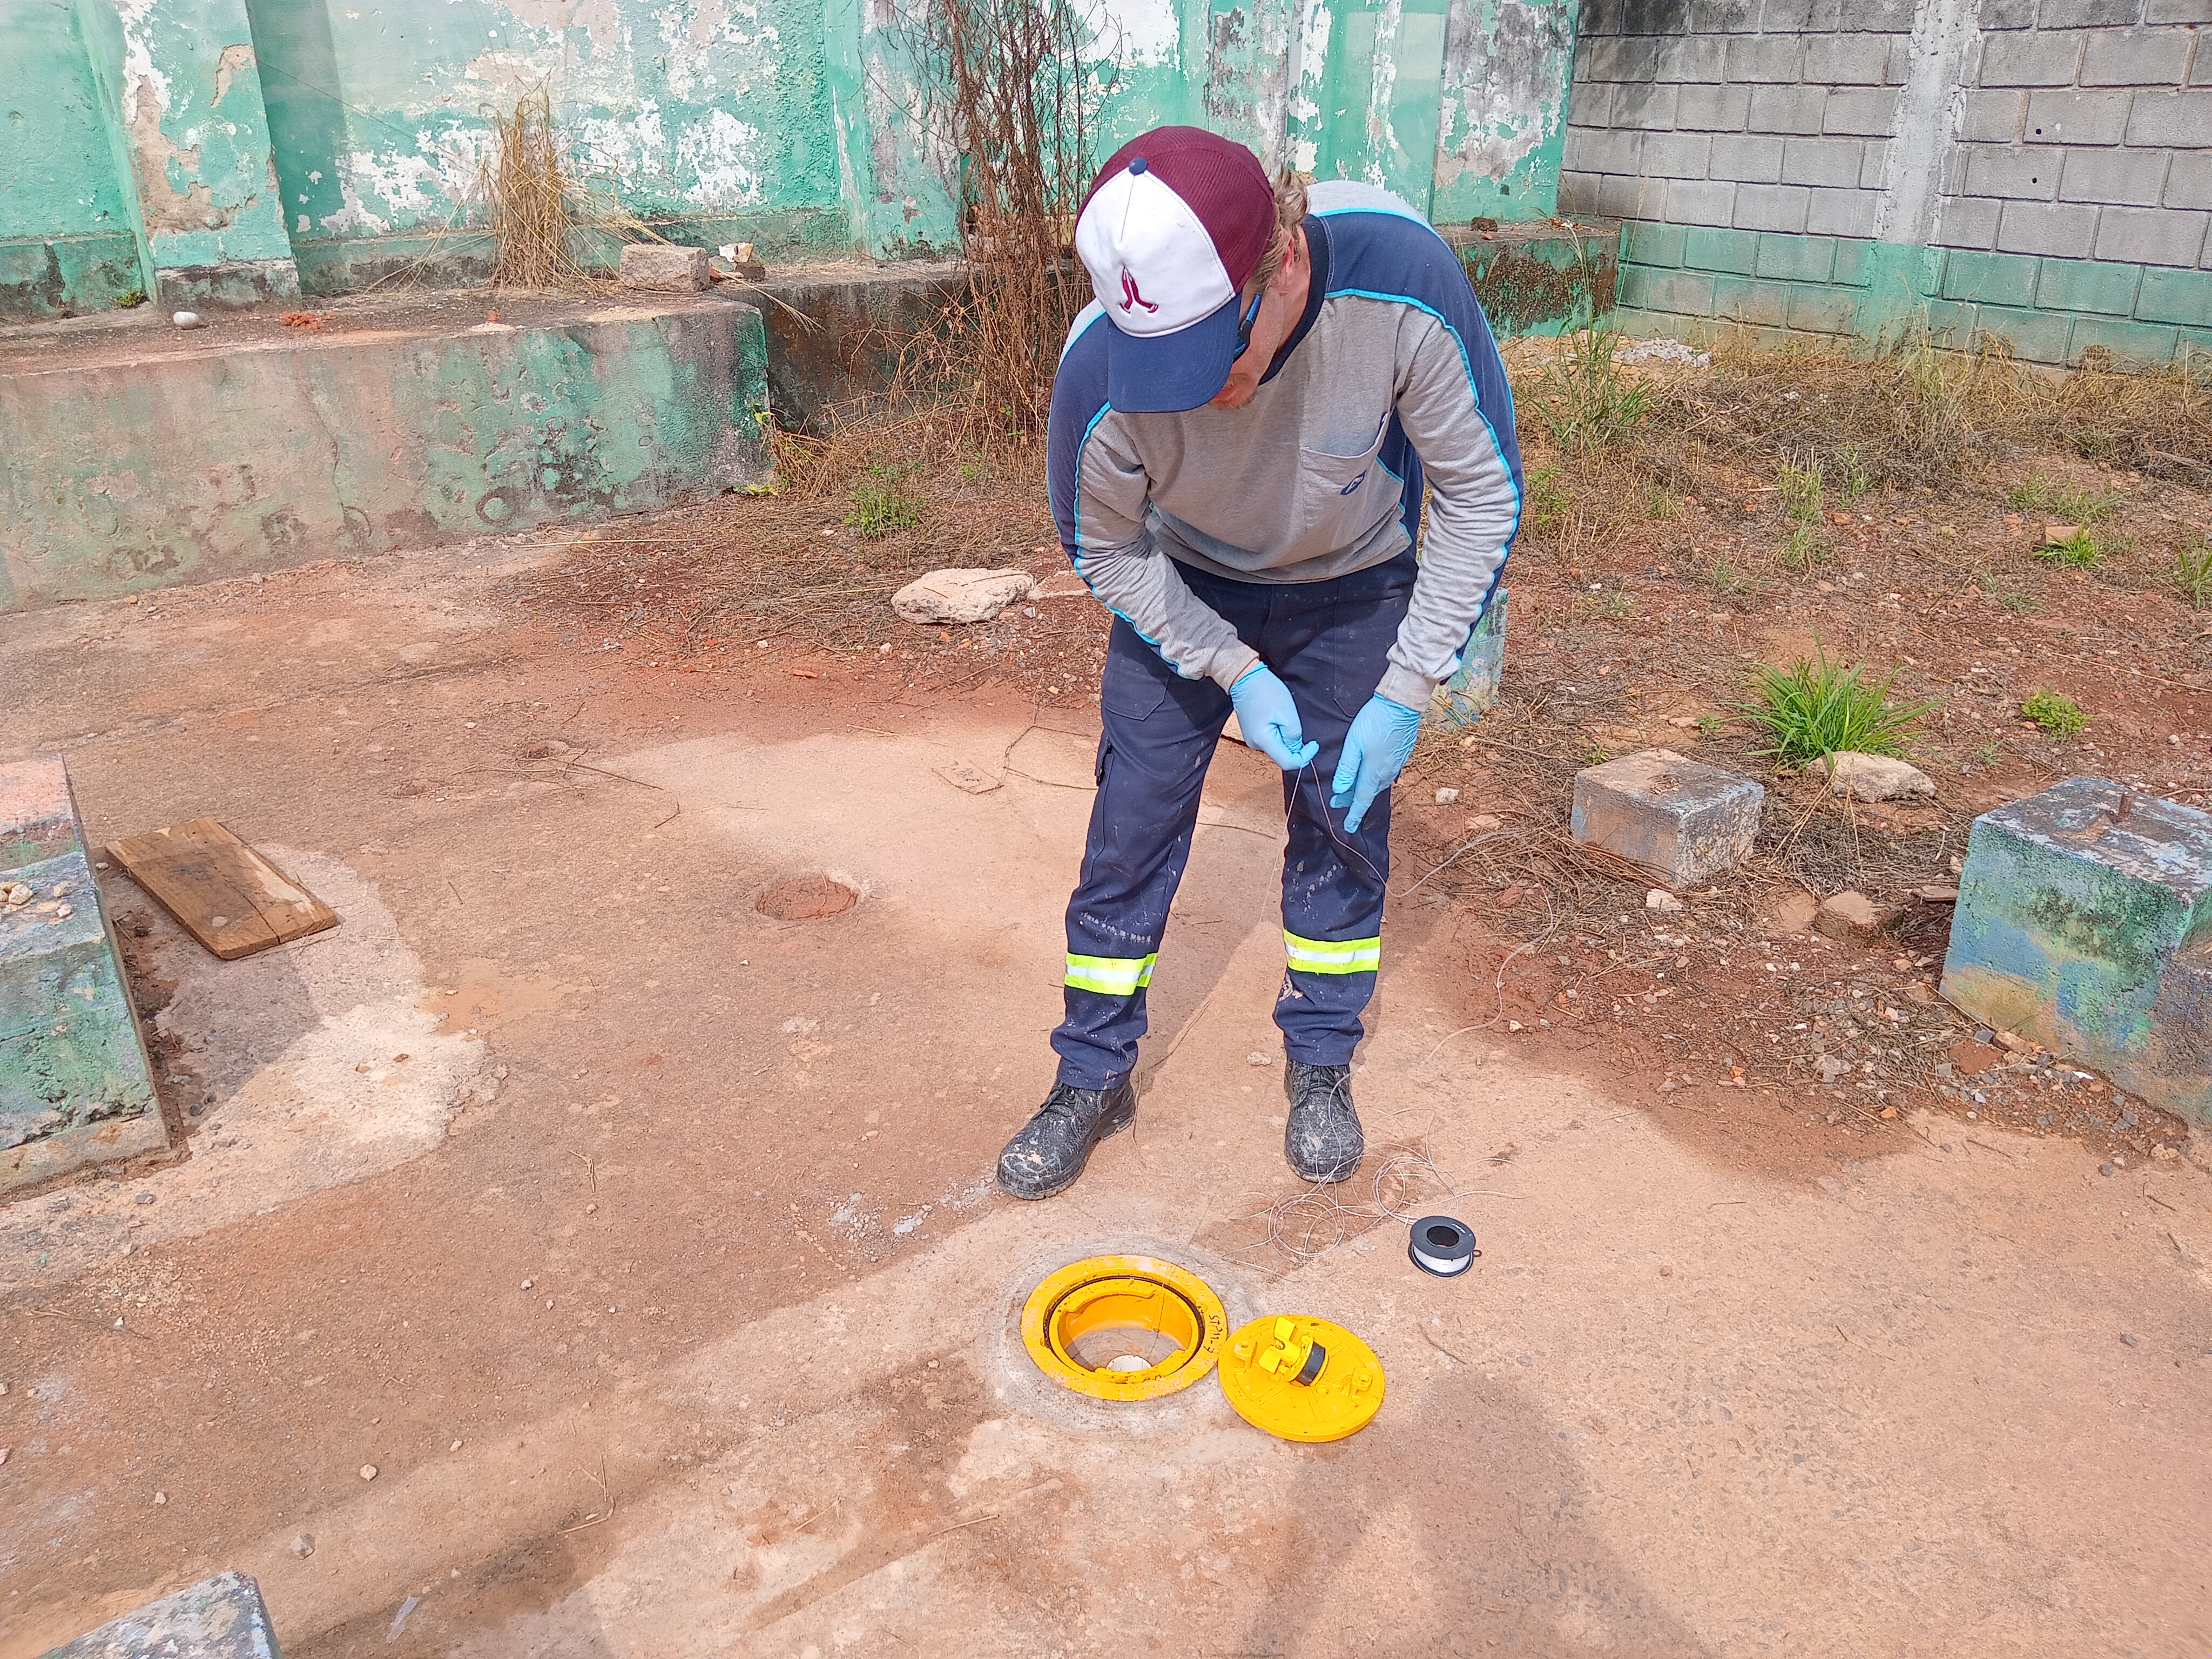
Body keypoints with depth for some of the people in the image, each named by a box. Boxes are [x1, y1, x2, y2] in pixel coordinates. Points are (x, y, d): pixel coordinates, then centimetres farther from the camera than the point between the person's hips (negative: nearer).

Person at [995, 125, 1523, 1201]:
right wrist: (1235, 671, -19)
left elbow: (1484, 489, -21)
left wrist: (1408, 689, -21)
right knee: (1132, 821, 0)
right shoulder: (1102, 371, -35)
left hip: (1353, 589, 1)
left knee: (1341, 820, 5)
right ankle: (1093, 1079, 19)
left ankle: (1320, 1067, 27)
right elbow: (1105, 550, -13)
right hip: (1181, 591, 0)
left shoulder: (1402, 279, -36)